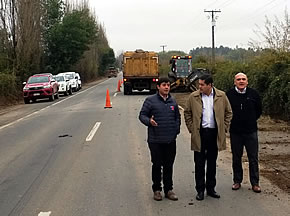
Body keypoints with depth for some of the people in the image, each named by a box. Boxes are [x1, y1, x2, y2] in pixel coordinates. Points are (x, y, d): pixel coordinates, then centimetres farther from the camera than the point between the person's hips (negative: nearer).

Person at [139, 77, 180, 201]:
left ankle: (168, 189, 20)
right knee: (157, 165, 5)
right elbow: (142, 115, -2)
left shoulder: (173, 102, 10)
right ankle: (157, 190, 18)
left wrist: (176, 130, 8)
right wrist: (149, 121, -21)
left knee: (169, 166, 10)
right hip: (155, 140, -4)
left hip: (171, 140, 4)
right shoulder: (150, 100, -3)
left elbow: (177, 117, 20)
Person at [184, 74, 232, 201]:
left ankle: (211, 188, 23)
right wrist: (191, 128, 1)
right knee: (199, 163, 3)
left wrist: (224, 128, 4)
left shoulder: (221, 96, 1)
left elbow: (228, 112, 11)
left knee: (212, 163, 11)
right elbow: (187, 113, 8)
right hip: (199, 133, -1)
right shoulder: (193, 97, 0)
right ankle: (200, 190, 14)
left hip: (214, 133, 1)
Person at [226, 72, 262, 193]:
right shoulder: (229, 95, -5)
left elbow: (259, 110, 13)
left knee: (253, 158, 4)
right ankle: (237, 181, 22)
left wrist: (251, 120, 10)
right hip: (235, 132, 0)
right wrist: (231, 121, 4)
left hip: (251, 131, 0)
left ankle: (255, 183, 14)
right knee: (236, 158, 10)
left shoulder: (253, 94, -1)